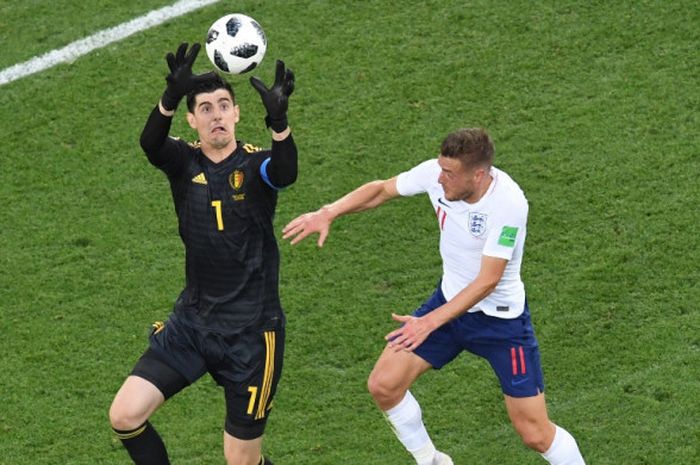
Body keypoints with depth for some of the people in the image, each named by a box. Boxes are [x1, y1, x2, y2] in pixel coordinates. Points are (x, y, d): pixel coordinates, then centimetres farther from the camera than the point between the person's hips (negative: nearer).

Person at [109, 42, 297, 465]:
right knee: (125, 415, -8)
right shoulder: (185, 161, -2)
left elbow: (286, 173, -33)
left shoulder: (255, 164, -9)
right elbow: (151, 144, -25)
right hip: (193, 320, 3)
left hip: (252, 331, -3)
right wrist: (172, 97, -47)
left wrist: (279, 119, -53)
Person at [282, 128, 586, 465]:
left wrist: (430, 322, -37)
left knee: (535, 434, -6)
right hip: (450, 300, 6)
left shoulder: (508, 203, -31)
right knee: (383, 385, -3)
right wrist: (328, 213, -12)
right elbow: (381, 189, 2)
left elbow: (487, 281, -31)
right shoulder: (436, 173, -15)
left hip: (502, 319, -5)